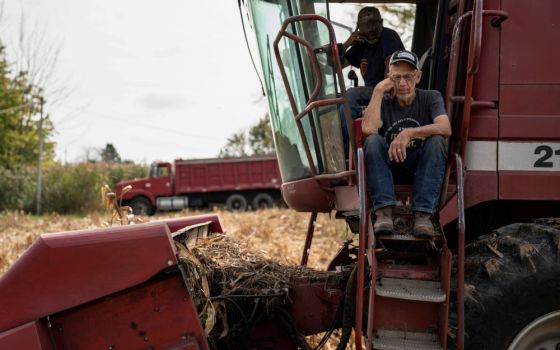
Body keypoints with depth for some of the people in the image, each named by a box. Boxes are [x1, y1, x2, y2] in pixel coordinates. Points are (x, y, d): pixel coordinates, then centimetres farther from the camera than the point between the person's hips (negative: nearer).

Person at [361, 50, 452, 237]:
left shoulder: (431, 98, 0)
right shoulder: (384, 101, 2)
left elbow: (445, 128, -21)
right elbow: (368, 129, -21)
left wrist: (410, 133, -34)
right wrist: (378, 91, -15)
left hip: (421, 167, 0)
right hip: (388, 165, 1)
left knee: (437, 140, -29)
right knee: (373, 140, -28)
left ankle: (423, 214, -33)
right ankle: (384, 211, -35)